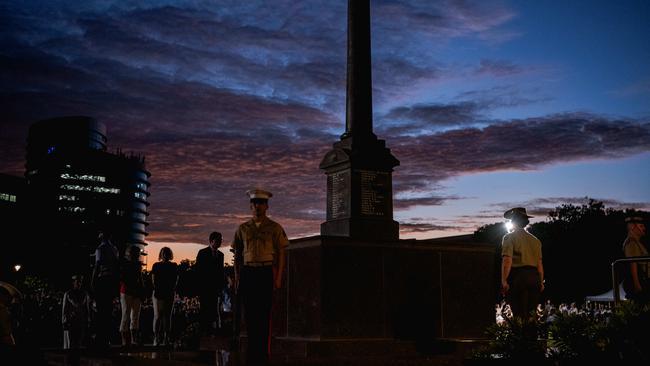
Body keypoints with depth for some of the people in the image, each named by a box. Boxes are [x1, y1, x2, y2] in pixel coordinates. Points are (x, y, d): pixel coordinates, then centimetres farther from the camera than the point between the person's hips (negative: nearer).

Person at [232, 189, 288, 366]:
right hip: (248, 273, 3)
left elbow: (281, 254, 2)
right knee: (249, 313, 5)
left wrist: (278, 278, -5)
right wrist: (237, 277, 7)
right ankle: (252, 351, 14)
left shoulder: (275, 228, 4)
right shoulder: (243, 228, 12)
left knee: (264, 313, -4)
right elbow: (237, 255, 14)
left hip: (267, 272, -3)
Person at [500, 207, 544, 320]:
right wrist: (541, 282, 17)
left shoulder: (509, 237, -1)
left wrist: (504, 281, -14)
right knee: (531, 314, 10)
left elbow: (507, 260, -12)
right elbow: (540, 263, 13)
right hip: (534, 276, 5)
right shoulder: (535, 239, 17)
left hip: (518, 275, -5)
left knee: (519, 314, -5)